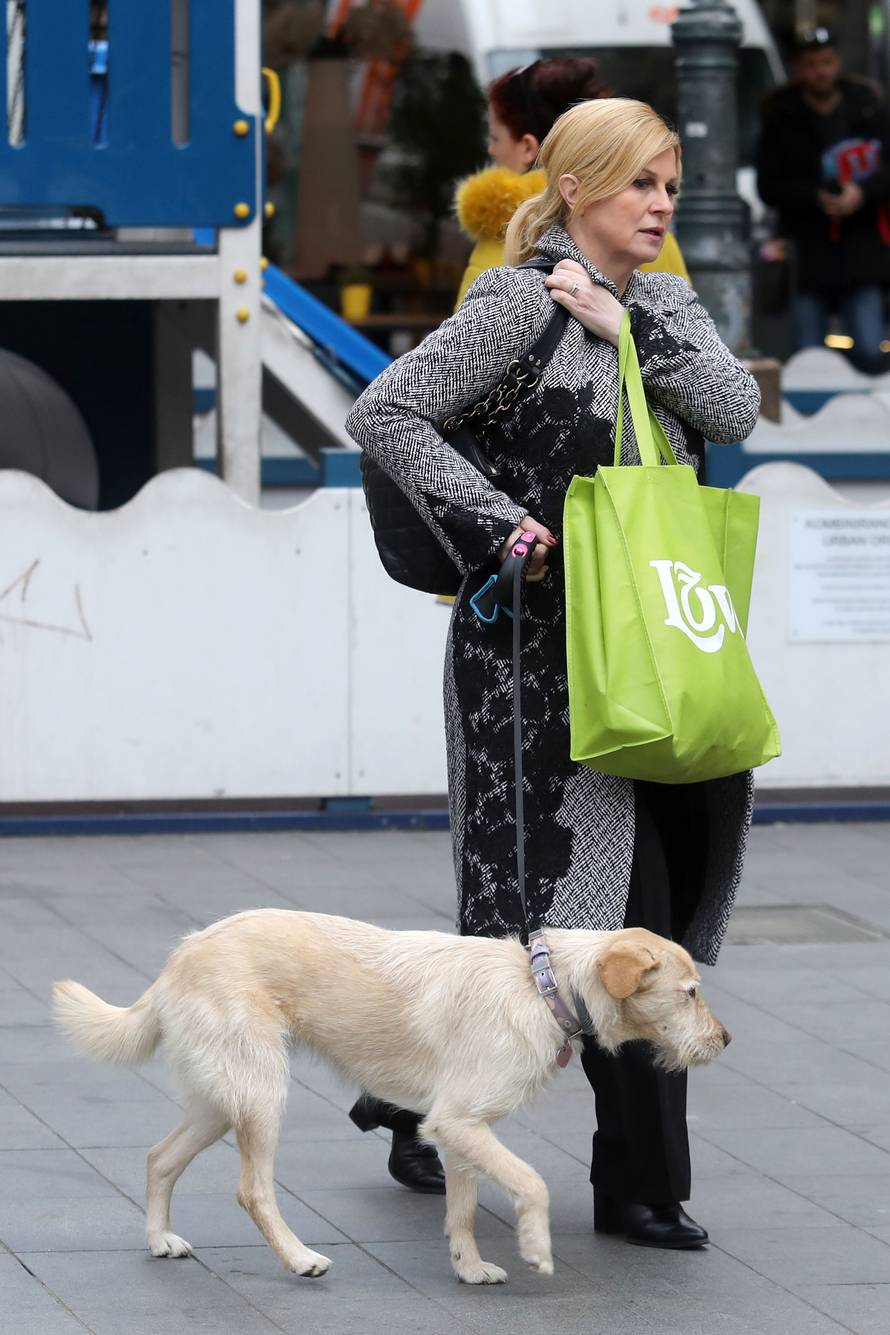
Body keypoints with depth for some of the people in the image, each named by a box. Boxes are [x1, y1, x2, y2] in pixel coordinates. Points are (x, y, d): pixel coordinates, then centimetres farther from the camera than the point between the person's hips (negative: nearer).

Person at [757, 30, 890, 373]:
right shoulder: (782, 119, 4)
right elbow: (769, 187, 1)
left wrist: (861, 193, -15)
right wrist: (816, 199, -14)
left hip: (862, 253, 1)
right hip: (809, 255, -1)